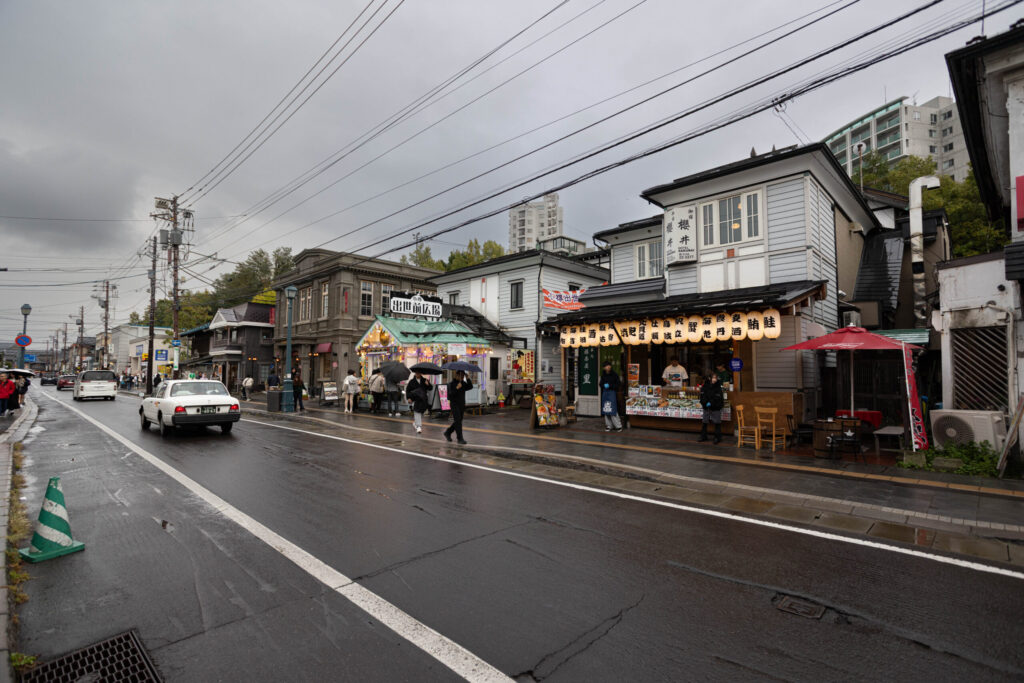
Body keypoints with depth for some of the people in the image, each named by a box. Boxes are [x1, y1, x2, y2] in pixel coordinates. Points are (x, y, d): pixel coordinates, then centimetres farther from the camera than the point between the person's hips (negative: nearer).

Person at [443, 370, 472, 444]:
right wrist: (457, 388, -26)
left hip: (462, 405, 6)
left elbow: (470, 387, -7)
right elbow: (450, 395, -16)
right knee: (458, 421, -11)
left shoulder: (463, 383, 10)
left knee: (458, 421, 11)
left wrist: (467, 378, -17)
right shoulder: (451, 384, -6)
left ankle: (447, 432, 30)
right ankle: (460, 439, -9)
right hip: (455, 404, -6)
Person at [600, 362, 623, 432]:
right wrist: (604, 385, -8)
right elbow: (601, 383, 14)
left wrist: (610, 386, -16)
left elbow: (617, 385, -4)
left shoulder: (614, 374, -5)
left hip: (612, 392, -4)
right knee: (606, 409, 4)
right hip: (605, 392, 5)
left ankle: (618, 426, 1)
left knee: (613, 409, -9)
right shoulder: (603, 374, 7)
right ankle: (609, 426, 13)